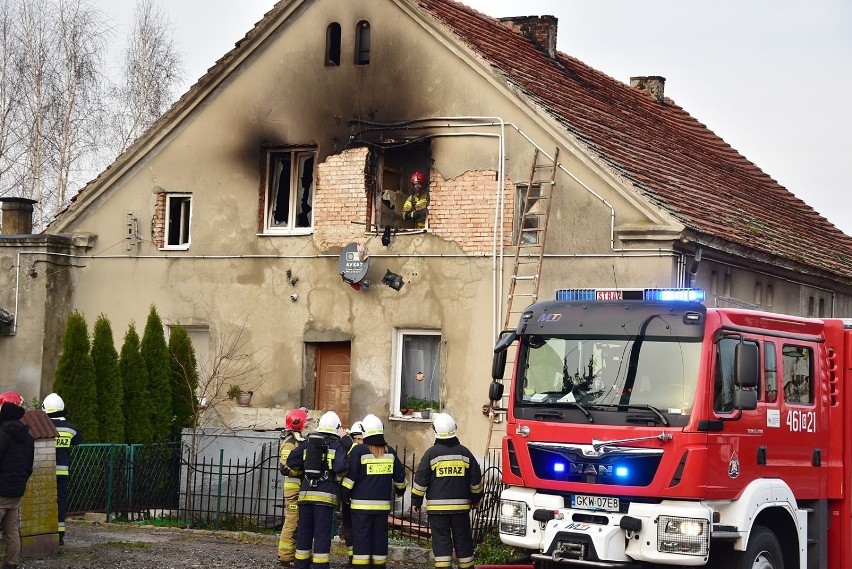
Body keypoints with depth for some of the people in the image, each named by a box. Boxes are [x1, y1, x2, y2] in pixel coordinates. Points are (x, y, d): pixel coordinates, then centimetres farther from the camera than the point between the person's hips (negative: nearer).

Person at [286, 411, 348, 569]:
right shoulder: (336, 446, -2)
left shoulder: (307, 443, 11)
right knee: (322, 533, -2)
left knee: (304, 532, 12)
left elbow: (291, 462, 9)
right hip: (325, 495, -4)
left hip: (306, 492, 4)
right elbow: (340, 467, -17)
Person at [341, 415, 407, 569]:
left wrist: (345, 497, 4)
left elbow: (350, 477, -6)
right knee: (380, 536, 10)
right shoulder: (390, 452, 6)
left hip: (361, 503, -3)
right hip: (383, 504, 3)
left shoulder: (359, 451, -6)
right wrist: (400, 490, 33)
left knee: (361, 537, -1)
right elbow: (399, 475, 15)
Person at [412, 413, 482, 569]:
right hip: (461, 505, 3)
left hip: (437, 507, -2)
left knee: (441, 540, -1)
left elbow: (420, 480, -4)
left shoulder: (432, 453, -5)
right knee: (463, 540, 10)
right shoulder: (464, 452, 4)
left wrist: (416, 502, 5)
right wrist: (476, 499, 22)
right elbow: (476, 479, 9)